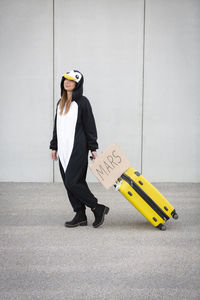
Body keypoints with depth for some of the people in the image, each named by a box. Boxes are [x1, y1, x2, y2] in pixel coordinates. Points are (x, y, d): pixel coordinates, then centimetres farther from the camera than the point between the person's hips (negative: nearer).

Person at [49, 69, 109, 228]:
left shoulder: (82, 102, -5)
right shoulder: (60, 103, 17)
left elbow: (90, 126, -6)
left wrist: (93, 148, -9)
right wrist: (54, 146, 20)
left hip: (78, 149, -8)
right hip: (64, 150, 8)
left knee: (73, 182, -12)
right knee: (69, 184, 6)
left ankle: (98, 209, 1)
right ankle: (80, 216, 14)